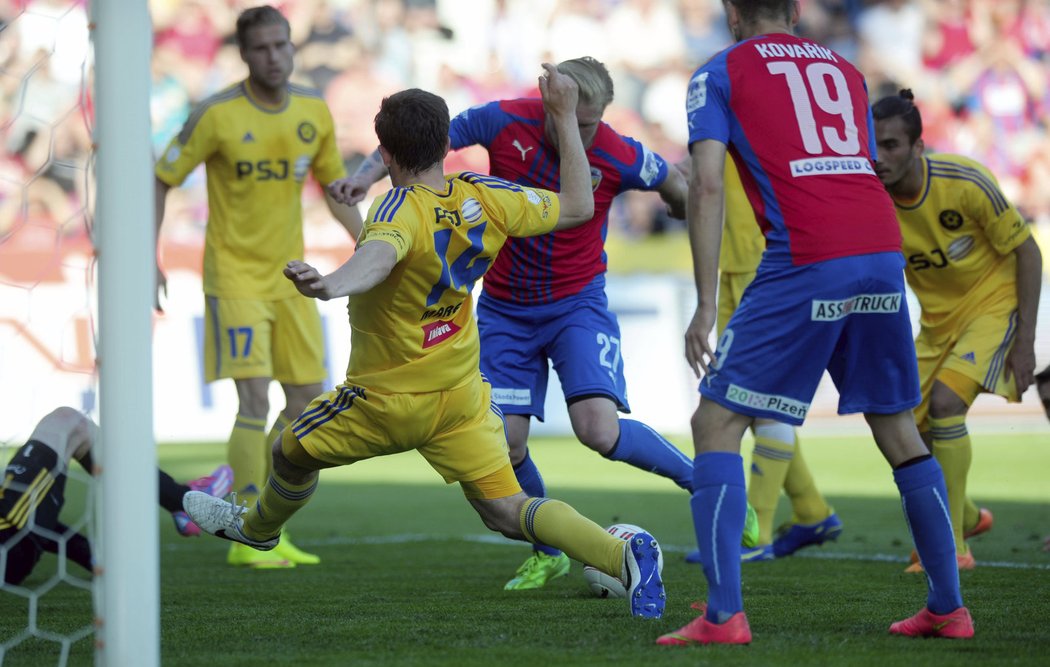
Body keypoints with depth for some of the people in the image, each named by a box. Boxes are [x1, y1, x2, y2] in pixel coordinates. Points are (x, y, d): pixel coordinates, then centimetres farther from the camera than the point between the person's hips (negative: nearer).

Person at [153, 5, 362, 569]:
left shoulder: (314, 111, 1)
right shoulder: (217, 115, -14)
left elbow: (334, 186, 15)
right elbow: (161, 180, -6)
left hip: (289, 276, 6)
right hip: (234, 274, -6)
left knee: (308, 399, 7)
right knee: (256, 399, -15)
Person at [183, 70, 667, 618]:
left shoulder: (401, 209, -25)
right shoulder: (483, 197, -7)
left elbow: (377, 258, -49)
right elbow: (577, 206, 5)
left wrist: (328, 285, -70)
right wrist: (564, 118, 10)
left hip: (385, 401, -5)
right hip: (462, 396, 5)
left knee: (292, 454, 22)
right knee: (507, 513, 0)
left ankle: (258, 527, 50)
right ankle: (623, 554, -23)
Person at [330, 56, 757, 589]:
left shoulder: (620, 158, -19)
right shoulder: (504, 122, -17)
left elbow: (674, 186, 2)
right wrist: (368, 174, -20)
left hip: (578, 302, -2)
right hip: (505, 310, 2)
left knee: (599, 431, -21)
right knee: (505, 445, -4)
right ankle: (547, 552, 22)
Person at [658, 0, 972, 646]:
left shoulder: (720, 73, 11)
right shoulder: (845, 70, 25)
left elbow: (707, 187, -1)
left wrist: (705, 304, -3)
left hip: (806, 260, -5)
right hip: (884, 250, 5)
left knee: (716, 423, 1)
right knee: (897, 427, 18)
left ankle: (723, 614, -10)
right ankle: (948, 607, 19)